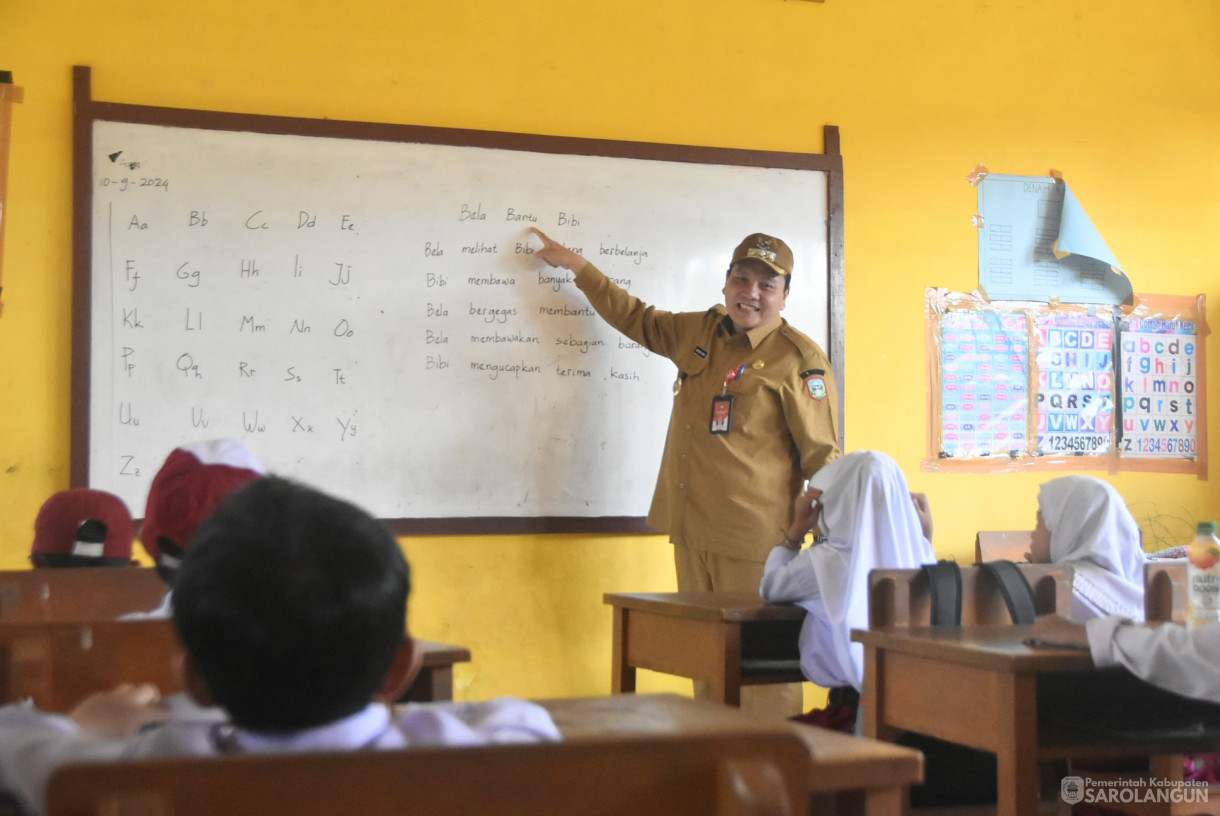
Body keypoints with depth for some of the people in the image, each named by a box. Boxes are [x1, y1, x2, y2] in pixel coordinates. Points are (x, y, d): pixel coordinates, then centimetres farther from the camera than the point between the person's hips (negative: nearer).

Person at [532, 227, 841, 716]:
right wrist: (575, 265, 36)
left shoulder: (799, 360, -5)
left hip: (754, 541, -7)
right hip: (691, 531, 7)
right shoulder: (699, 332, 14)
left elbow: (822, 457, -6)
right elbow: (636, 318, 32)